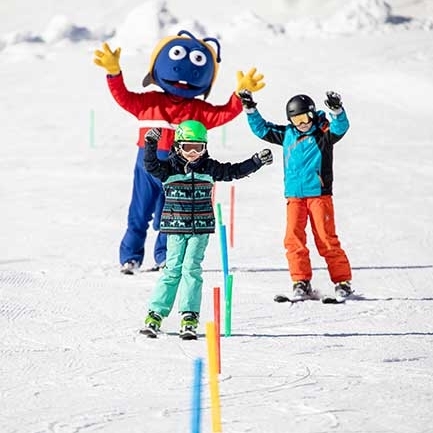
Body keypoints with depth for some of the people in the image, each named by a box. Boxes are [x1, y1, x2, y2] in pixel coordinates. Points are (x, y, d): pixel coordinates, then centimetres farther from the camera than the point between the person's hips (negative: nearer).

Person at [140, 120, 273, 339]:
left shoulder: (209, 168, 6)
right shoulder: (169, 167, -1)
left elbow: (234, 171, 11)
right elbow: (151, 166, -16)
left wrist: (257, 161, 4)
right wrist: (151, 144, -30)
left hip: (200, 229, 1)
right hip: (176, 228, -1)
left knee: (191, 268, -6)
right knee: (172, 269, -4)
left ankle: (189, 317, -6)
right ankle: (155, 314, 2)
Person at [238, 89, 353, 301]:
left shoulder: (323, 134, 0)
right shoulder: (287, 135, 13)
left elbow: (340, 128, -18)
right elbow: (262, 129, 20)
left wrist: (337, 111, -36)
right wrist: (250, 110, 10)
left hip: (319, 194, -4)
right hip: (294, 196, 4)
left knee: (326, 239, -6)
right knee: (294, 239, -8)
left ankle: (342, 281, 2)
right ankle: (301, 282, -4)